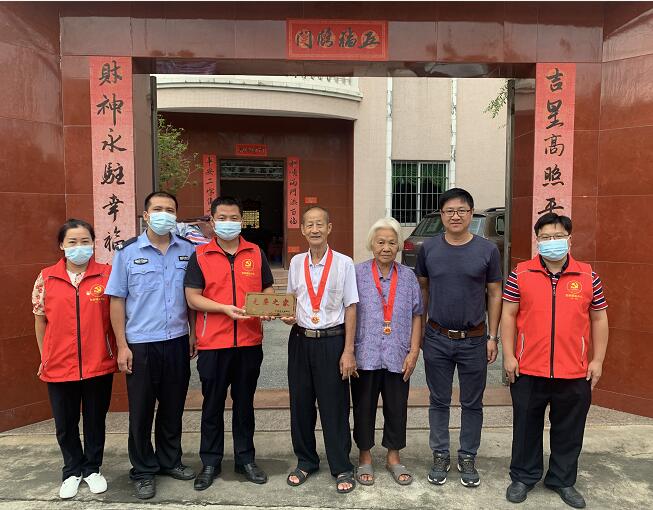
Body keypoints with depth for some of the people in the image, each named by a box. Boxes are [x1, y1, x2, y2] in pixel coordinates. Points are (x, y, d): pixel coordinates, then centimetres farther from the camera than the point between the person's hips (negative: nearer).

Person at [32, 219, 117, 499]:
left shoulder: (107, 274, -6)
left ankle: (93, 468, 36)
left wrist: (118, 350, -2)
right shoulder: (46, 277, -2)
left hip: (99, 365, -1)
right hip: (59, 366, 1)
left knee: (95, 421, 15)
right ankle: (72, 471, 39)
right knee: (65, 424, 16)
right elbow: (40, 319, 7)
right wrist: (44, 357, 11)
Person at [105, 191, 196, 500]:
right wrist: (122, 346, -6)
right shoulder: (128, 252, -3)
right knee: (141, 410, 10)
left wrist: (194, 334, 4)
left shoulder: (188, 250, 1)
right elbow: (117, 300, -2)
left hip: (177, 341, 2)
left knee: (173, 406, 15)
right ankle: (143, 471, 28)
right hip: (141, 345, -2)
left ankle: (170, 461, 35)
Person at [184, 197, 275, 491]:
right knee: (213, 404, 11)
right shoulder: (200, 256, 0)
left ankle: (245, 459, 30)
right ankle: (210, 462, 27)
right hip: (212, 343, -1)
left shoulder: (256, 253, 6)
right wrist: (226, 308, -19)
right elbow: (192, 298, -6)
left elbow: (268, 290, 10)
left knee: (244, 402, 14)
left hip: (250, 342, 2)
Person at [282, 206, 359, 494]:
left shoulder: (343, 263, -8)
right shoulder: (296, 262, 4)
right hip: (301, 340, 4)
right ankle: (306, 461, 34)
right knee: (300, 403, 13)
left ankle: (342, 468, 24)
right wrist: (289, 316, -5)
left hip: (332, 340, -4)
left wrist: (348, 351, -8)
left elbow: (350, 308, -6)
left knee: (334, 405, 5)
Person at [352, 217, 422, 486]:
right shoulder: (357, 273, -2)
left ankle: (393, 456, 32)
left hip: (398, 357, 2)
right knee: (364, 407, 10)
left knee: (396, 407, 12)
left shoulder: (408, 276, 5)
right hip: (365, 355, -2)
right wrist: (348, 351, -6)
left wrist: (414, 352, 0)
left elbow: (416, 316, 7)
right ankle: (365, 456, 30)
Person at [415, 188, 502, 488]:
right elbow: (423, 290, 7)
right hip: (437, 339, 1)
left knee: (472, 403, 12)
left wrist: (492, 337, -1)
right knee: (439, 401, 12)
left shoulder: (487, 250, -4)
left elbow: (494, 294, 2)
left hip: (474, 340, 0)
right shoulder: (429, 249, -1)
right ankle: (440, 456, 28)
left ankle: (468, 458, 30)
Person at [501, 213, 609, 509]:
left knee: (569, 430, 16)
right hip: (528, 371, -1)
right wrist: (508, 355, -5)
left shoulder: (588, 276, 0)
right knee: (526, 427, 14)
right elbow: (508, 315, -1)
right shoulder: (520, 274, -3)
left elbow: (599, 319, 7)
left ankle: (563, 480, 36)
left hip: (574, 373, 1)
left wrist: (597, 360, 4)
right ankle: (523, 477, 32)